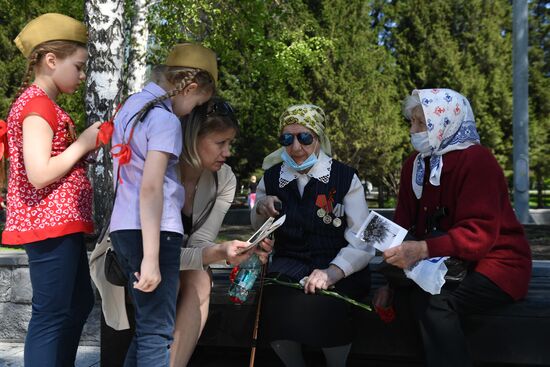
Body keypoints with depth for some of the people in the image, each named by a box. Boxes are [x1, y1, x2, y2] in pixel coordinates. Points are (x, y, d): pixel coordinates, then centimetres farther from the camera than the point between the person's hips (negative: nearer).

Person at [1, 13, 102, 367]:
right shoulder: (38, 104, -14)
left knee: (80, 303, 19)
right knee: (51, 314, -4)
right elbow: (39, 174, -23)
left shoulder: (39, 103, 17)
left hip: (59, 223, 10)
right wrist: (83, 143, -14)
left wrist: (89, 143, 7)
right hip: (51, 224, -10)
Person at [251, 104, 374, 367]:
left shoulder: (345, 178, -5)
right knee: (273, 301, -28)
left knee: (321, 303, -32)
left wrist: (332, 273, -28)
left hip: (339, 268, -3)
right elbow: (258, 230, 21)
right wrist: (261, 210, -2)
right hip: (289, 263, 3)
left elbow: (362, 243, -11)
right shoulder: (272, 178, 6)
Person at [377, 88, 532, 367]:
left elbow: (479, 234, -24)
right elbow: (404, 225, 3)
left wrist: (423, 250, -37)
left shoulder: (476, 161, -16)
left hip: (495, 265, -7)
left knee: (433, 302, -29)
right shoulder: (415, 164, 6)